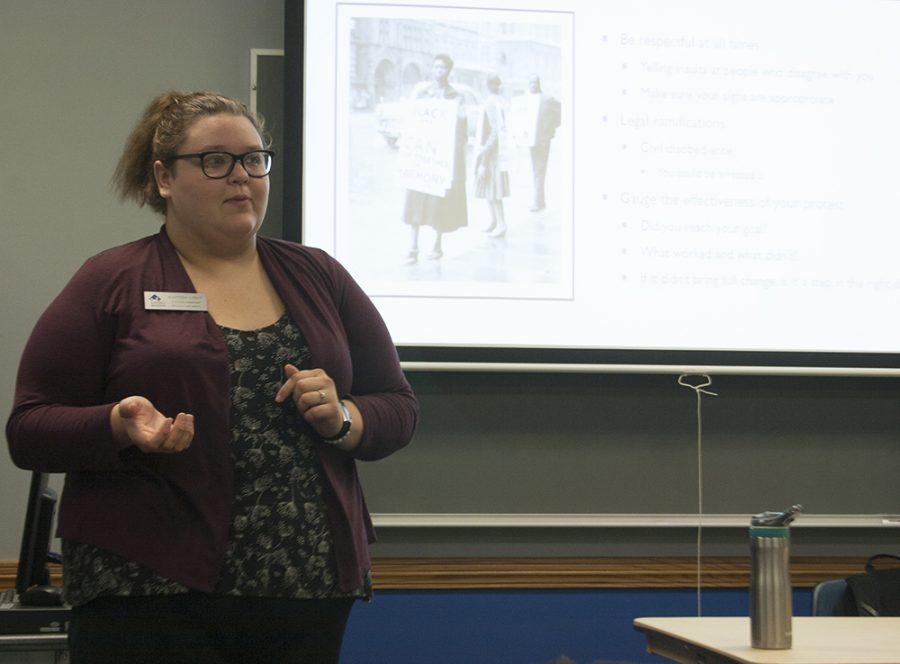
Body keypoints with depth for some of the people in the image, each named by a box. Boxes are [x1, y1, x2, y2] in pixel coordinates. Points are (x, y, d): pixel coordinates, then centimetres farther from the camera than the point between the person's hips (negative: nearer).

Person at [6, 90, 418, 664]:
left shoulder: (317, 276, 12)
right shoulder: (110, 284, 3)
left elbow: (398, 408, 14)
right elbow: (28, 429, -1)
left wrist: (342, 419, -7)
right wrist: (120, 428, -19)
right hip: (149, 595, -3)